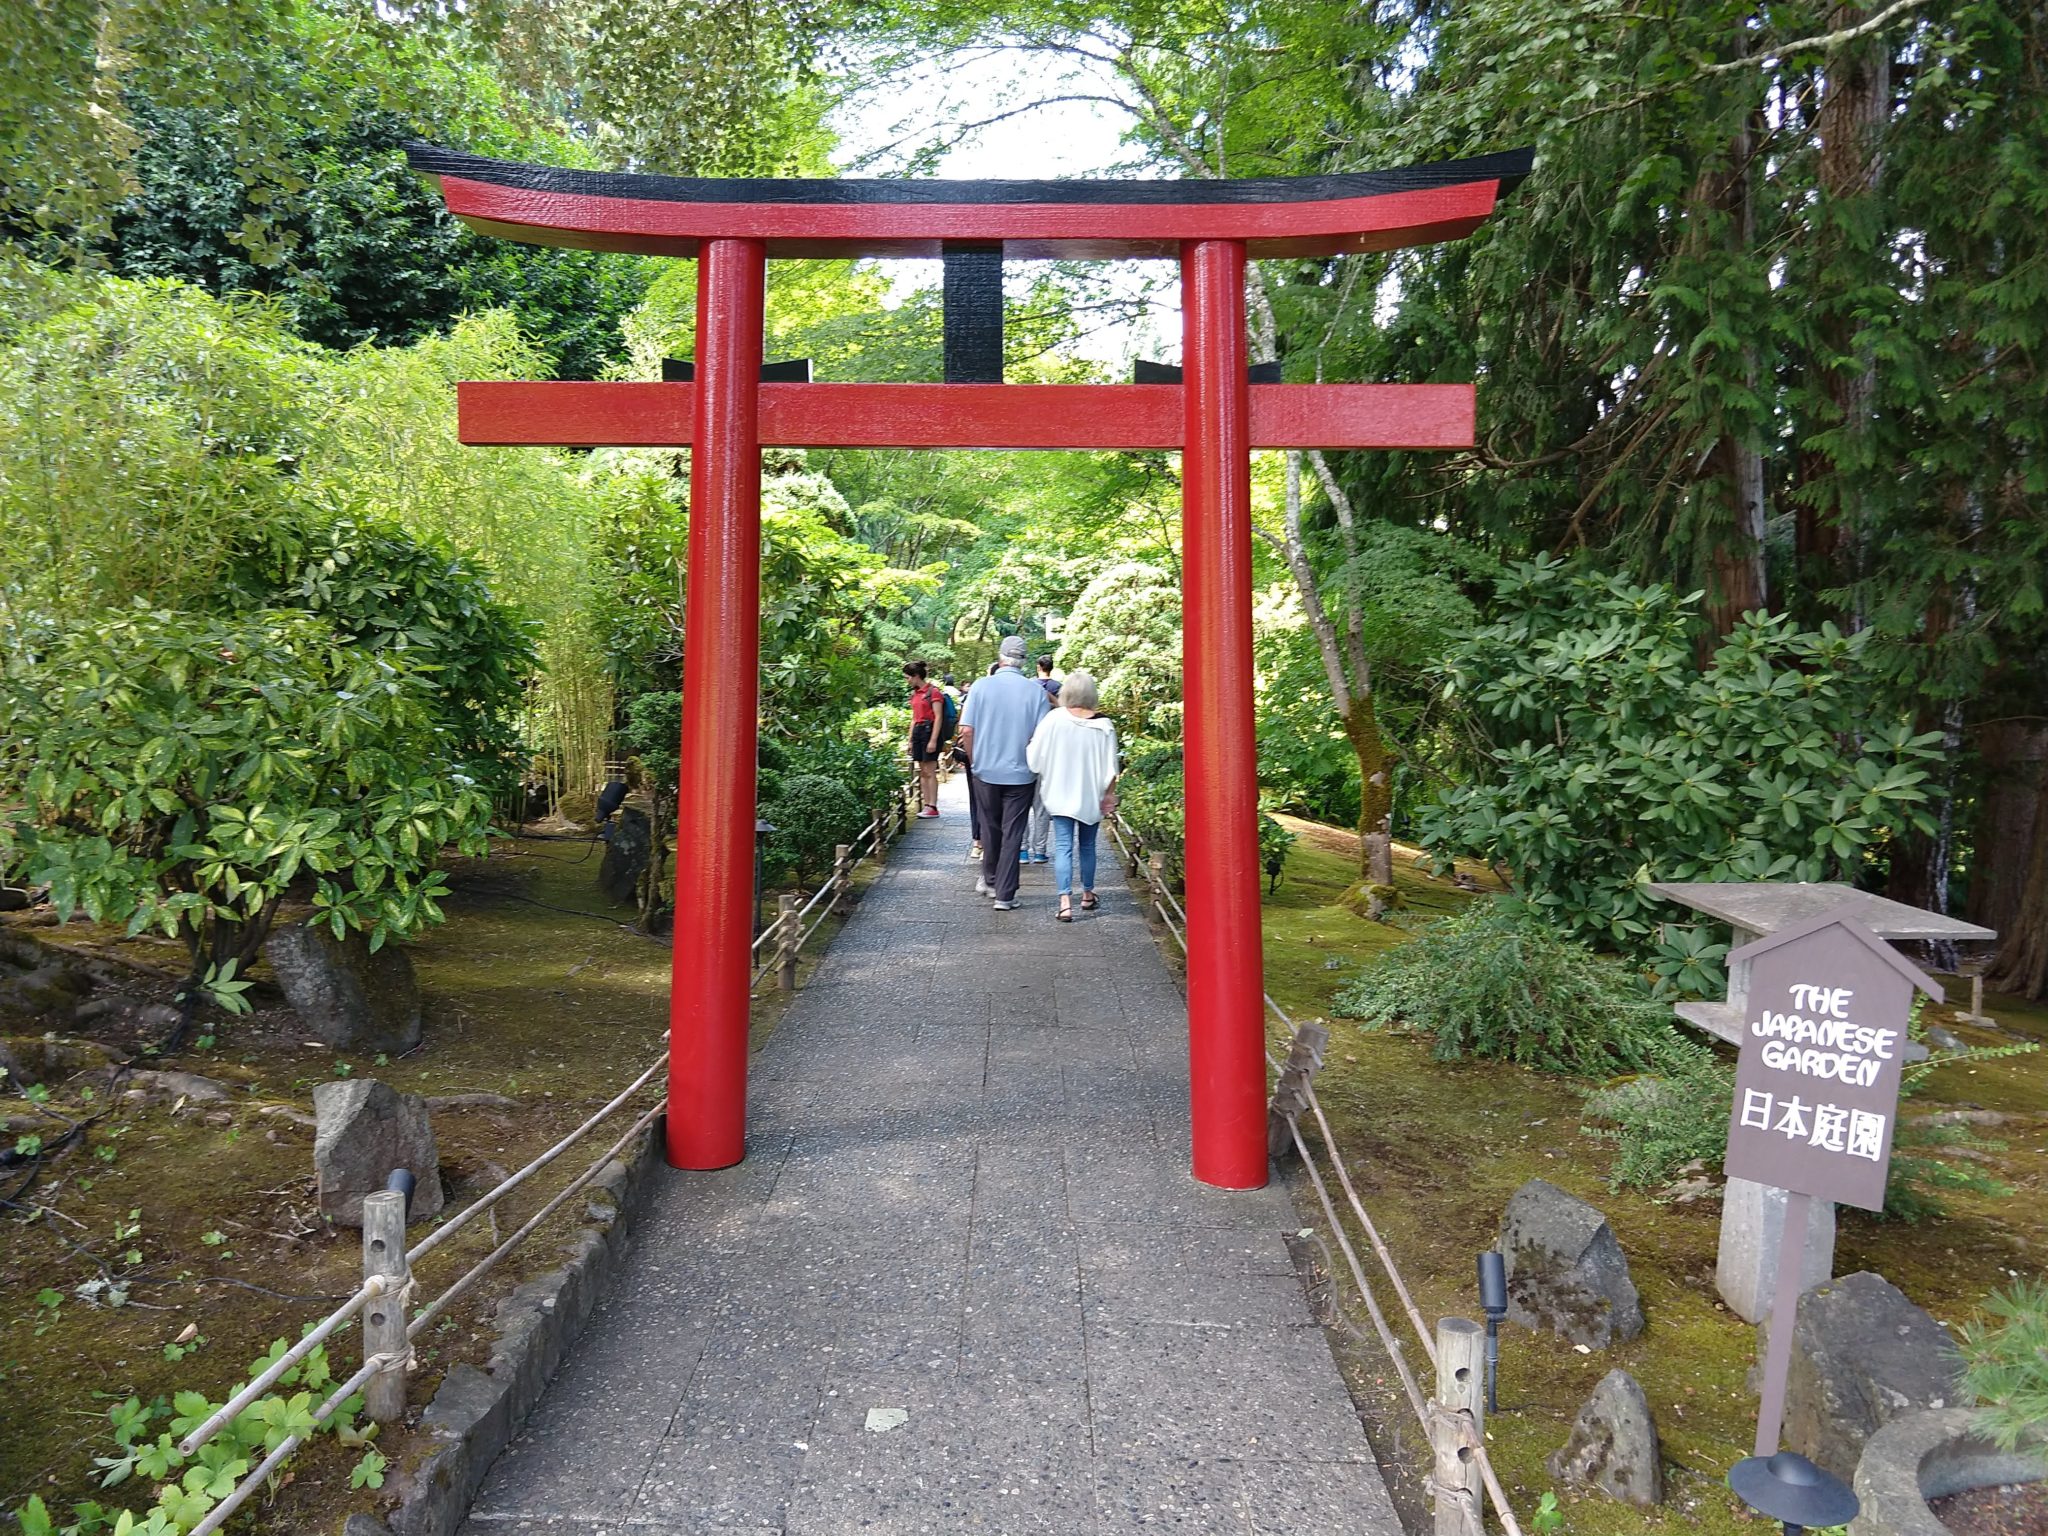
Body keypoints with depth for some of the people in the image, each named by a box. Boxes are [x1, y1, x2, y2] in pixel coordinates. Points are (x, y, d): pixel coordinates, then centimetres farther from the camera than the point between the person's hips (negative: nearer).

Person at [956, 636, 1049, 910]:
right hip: (1021, 774, -1)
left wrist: (974, 759, 7)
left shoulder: (981, 686, -7)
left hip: (986, 771, 1)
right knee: (1012, 834, 4)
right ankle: (1005, 895, 5)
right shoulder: (1036, 691, -8)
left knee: (990, 828, 18)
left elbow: (966, 730, -8)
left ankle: (990, 880, 35)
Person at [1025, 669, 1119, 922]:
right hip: (1091, 797, 2)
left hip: (1060, 795, -1)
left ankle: (1065, 903, -11)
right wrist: (1109, 795, 7)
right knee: (1087, 846, 17)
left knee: (1063, 847, 0)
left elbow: (1035, 758, -7)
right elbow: (1111, 768, -6)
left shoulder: (1053, 719, -12)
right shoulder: (1104, 725, -9)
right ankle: (1088, 895, 31)